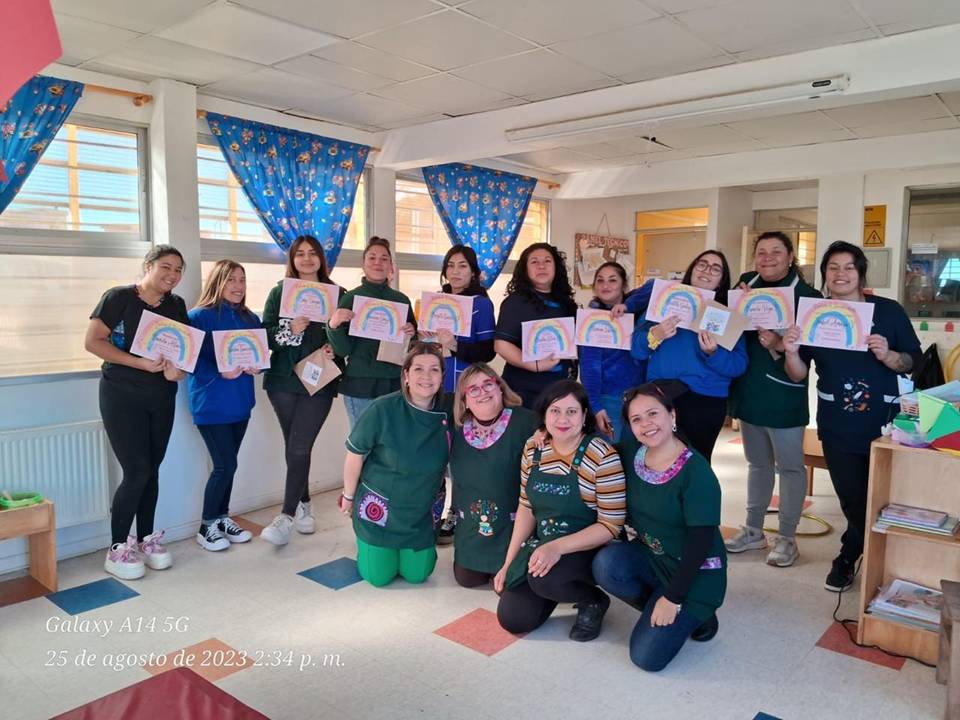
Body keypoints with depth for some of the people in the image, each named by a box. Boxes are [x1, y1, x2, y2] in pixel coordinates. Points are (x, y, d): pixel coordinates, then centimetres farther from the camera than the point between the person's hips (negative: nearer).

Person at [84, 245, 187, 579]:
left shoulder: (176, 305, 8)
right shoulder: (119, 297, -7)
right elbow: (93, 341, -13)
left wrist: (178, 369, -15)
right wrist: (142, 363, -22)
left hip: (162, 397, 5)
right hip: (122, 395, -5)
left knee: (152, 471, 9)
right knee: (137, 471, -9)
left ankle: (146, 539, 23)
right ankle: (116, 549, 7)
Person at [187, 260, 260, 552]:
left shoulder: (251, 319, 10)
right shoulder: (198, 317, -8)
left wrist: (257, 366, -9)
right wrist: (221, 373, -27)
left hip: (240, 402, 6)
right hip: (211, 404, -6)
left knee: (227, 464, 13)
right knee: (225, 466, -5)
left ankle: (222, 518, 28)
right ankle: (207, 526, 12)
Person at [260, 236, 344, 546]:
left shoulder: (336, 294, 5)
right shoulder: (278, 292, 6)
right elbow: (264, 335, 0)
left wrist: (334, 348, -11)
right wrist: (290, 330, -17)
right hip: (283, 381, 2)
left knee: (299, 447, -8)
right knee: (293, 447, 10)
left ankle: (286, 517, -2)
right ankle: (304, 505, 28)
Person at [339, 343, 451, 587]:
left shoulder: (447, 412, -13)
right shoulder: (382, 409, -24)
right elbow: (355, 455, -12)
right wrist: (348, 496, -1)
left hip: (423, 510, 3)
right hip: (379, 505, -3)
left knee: (416, 575, 11)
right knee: (378, 576, 7)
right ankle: (367, 543, 38)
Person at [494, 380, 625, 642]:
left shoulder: (602, 456, -20)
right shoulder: (533, 448, -2)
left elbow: (611, 525, -19)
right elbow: (526, 507, 6)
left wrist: (558, 546, -30)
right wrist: (509, 563, 2)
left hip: (589, 550, -5)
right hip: (542, 547, 6)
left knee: (543, 579, -34)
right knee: (511, 619, -5)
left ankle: (593, 600, 0)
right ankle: (560, 587, 23)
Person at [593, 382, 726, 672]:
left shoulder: (696, 471, -23)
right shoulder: (630, 453, -5)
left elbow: (700, 542, -21)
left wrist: (673, 598, -20)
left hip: (694, 572, -6)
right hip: (649, 556, 6)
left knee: (647, 656, -15)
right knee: (606, 564, -27)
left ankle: (695, 614, 13)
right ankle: (661, 614, 1)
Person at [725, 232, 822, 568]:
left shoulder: (806, 295, -10)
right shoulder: (745, 284, 5)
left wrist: (778, 346, -31)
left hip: (783, 395, -5)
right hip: (748, 390, 5)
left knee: (789, 466, 6)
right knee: (757, 462, 17)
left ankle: (787, 538, 19)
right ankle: (753, 530, 29)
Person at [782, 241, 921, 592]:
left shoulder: (889, 311, -3)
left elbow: (914, 362, -2)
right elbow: (799, 375, 1)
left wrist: (887, 356, -22)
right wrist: (792, 352, -19)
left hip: (883, 422, 0)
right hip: (837, 425, 0)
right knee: (854, 502, 7)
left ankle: (847, 558, 33)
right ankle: (852, 558, 31)